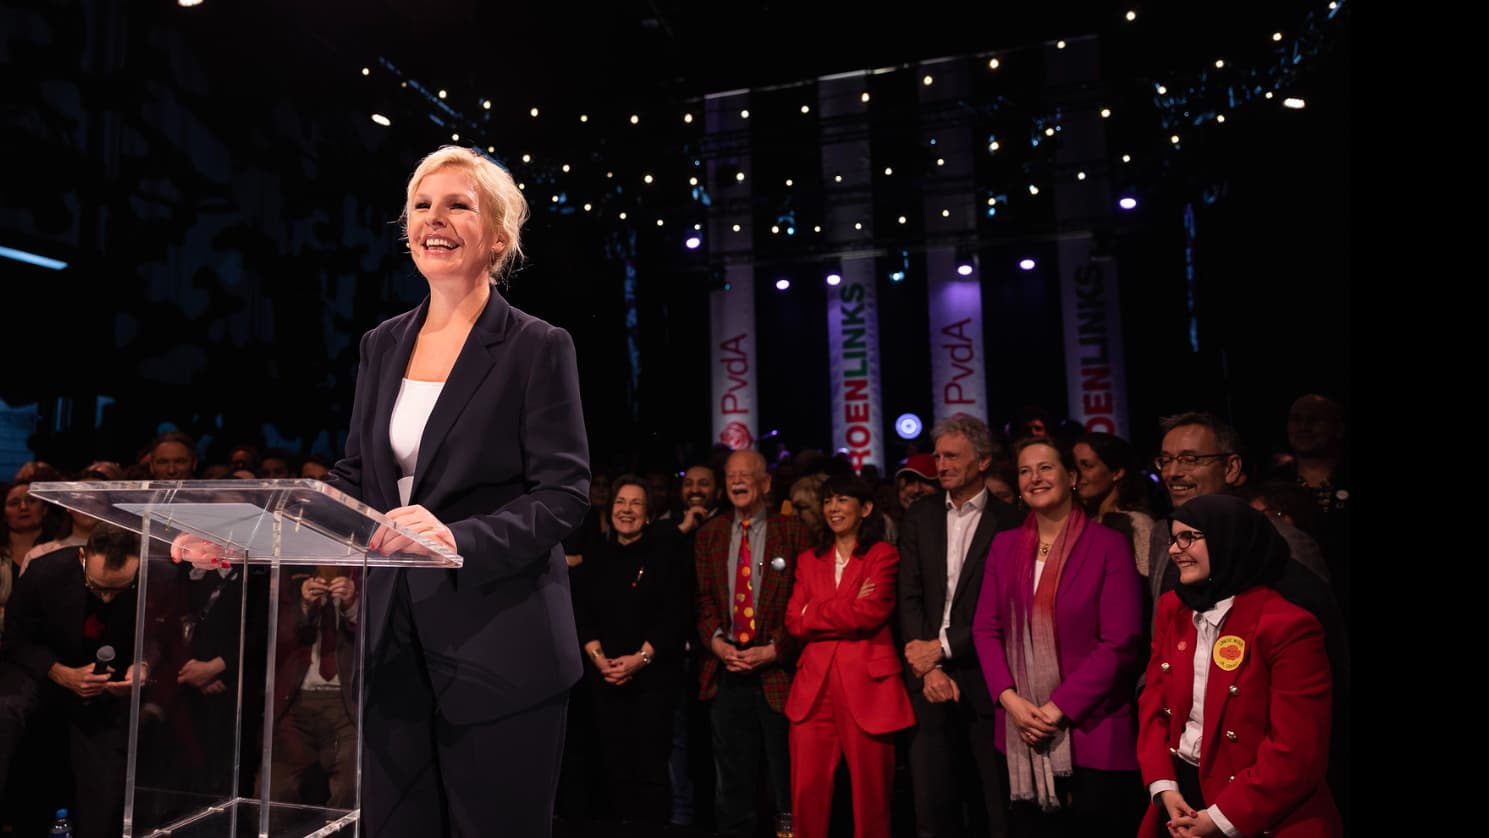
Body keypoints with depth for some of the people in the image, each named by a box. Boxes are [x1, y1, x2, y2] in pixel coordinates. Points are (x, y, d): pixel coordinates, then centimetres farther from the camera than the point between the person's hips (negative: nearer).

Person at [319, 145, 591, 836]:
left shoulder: (538, 346, -7)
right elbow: (356, 477, 14)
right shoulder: (382, 345, 11)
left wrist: (460, 540, -27)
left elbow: (564, 494, -13)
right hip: (395, 640, 6)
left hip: (498, 646, -5)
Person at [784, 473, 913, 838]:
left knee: (869, 790, 5)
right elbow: (794, 622, 4)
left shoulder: (883, 555, 1)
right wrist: (847, 610, -6)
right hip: (814, 684, 4)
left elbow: (870, 615, -13)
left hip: (866, 683, -3)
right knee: (807, 790, 4)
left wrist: (816, 613, -3)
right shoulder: (808, 560, 15)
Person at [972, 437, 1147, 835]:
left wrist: (1058, 708, -14)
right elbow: (985, 628, 5)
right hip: (1021, 732, 4)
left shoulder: (1109, 545, -7)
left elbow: (1120, 643, -12)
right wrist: (1010, 699, -9)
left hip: (1090, 731, -4)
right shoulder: (1004, 544, 6)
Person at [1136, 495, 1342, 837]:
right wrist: (1163, 785, -8)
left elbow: (1297, 751, -19)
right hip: (1181, 794, 6)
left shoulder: (1287, 624, -17)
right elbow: (1154, 702, 4)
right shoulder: (1174, 608, 3)